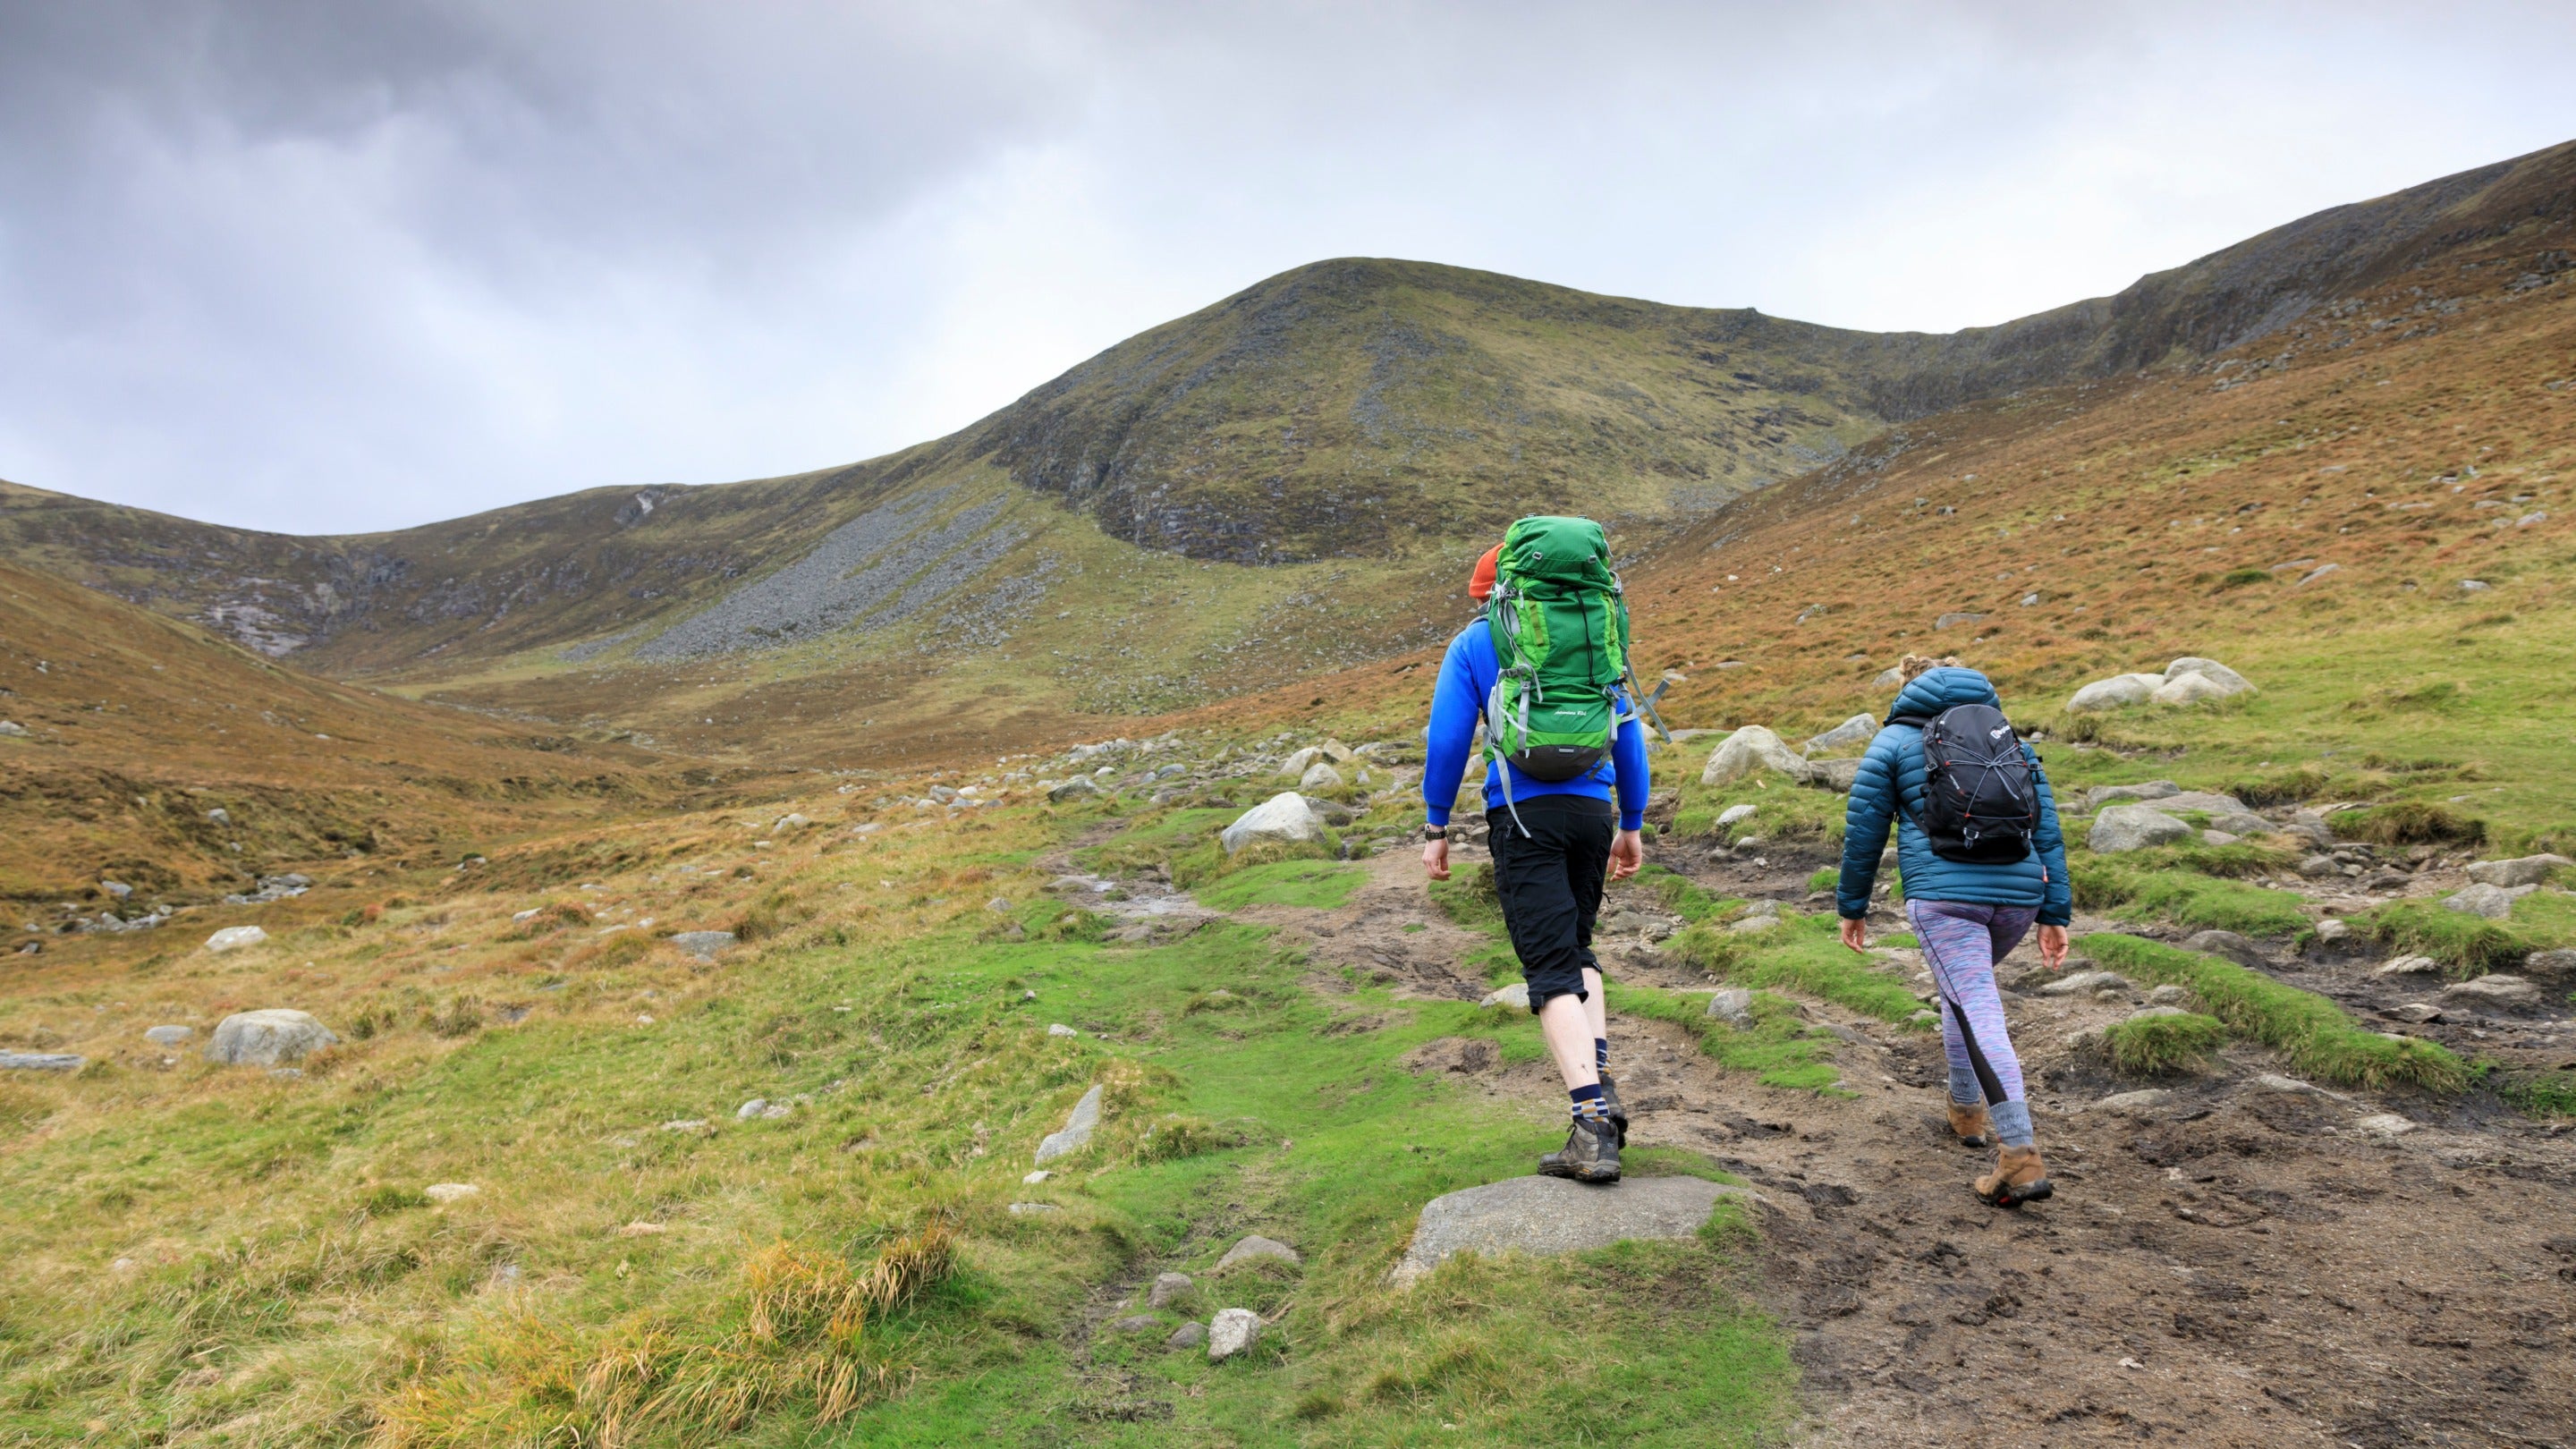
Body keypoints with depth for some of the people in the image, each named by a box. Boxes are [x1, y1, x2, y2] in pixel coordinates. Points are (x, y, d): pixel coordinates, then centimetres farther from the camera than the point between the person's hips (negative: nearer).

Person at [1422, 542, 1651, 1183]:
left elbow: (1447, 738, 0)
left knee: (1550, 967, -6)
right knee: (1576, 948, 21)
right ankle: (1601, 1085, 4)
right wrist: (1632, 826, 22)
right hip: (1593, 809, 4)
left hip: (1524, 812, -4)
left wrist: (1436, 826, 6)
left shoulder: (1475, 642, 7)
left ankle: (1593, 1128, -16)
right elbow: (1628, 734, 16)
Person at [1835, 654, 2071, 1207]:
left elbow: (1863, 831, 8)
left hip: (1943, 895, -5)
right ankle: (1967, 1108, 38)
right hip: (2018, 896, 5)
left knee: (1977, 1012, -9)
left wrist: (1852, 906, 16)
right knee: (1966, 988, 27)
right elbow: (2048, 831, 17)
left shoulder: (1894, 741, 11)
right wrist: (2055, 915, 16)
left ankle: (2021, 1155, -20)